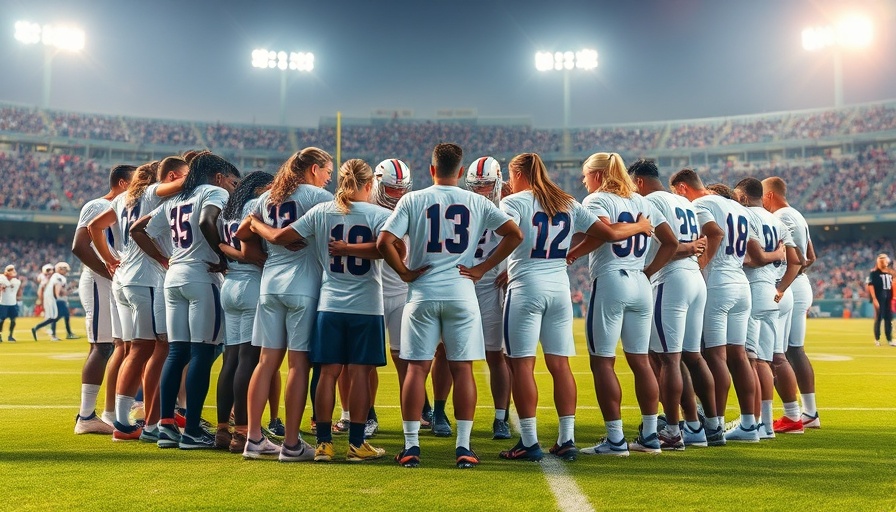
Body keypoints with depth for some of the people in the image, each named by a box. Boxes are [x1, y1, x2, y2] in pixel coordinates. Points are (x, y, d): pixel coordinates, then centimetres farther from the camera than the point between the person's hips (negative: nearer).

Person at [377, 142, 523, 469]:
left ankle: (411, 446, 7)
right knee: (462, 369, 5)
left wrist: (405, 273, 1)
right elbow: (514, 234, 2)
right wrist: (482, 268, 3)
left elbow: (384, 242, -10)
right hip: (461, 294, 1)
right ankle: (463, 447, 5)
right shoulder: (477, 203, 5)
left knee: (417, 368, 5)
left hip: (423, 294, -1)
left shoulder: (413, 200, 0)